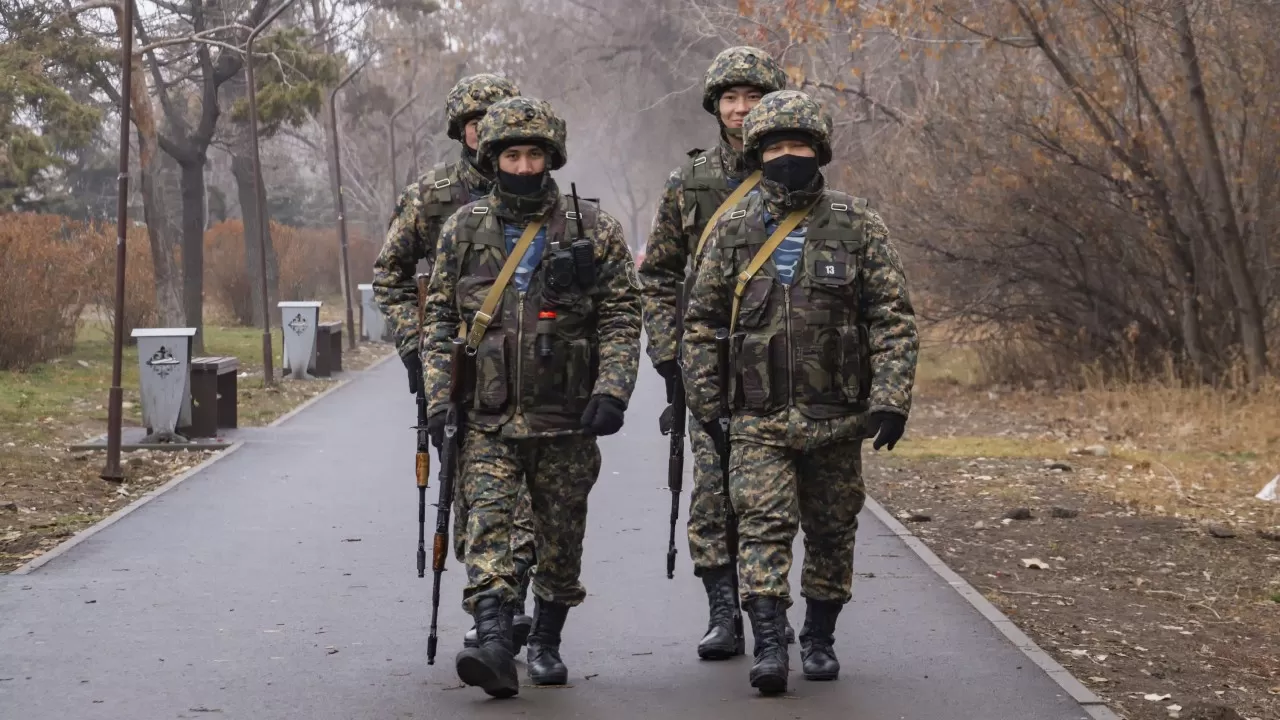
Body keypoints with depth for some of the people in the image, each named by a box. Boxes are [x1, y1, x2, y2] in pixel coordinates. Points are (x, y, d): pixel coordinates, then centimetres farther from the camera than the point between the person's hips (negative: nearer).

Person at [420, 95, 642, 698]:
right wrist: (438, 399, 0)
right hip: (488, 417, 0)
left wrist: (612, 392, -13)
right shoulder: (464, 229, 5)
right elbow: (439, 318, 8)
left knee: (561, 538, 8)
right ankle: (495, 645, -23)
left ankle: (546, 643, 26)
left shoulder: (593, 229, 1)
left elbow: (621, 317, -1)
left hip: (566, 419, 0)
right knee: (487, 524, -15)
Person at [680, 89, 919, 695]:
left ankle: (819, 638, 25)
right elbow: (701, 321, 10)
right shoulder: (733, 231, 4)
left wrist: (891, 398, -10)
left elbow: (894, 320, -1)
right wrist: (705, 401, 4)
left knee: (831, 532, 9)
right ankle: (767, 645, -14)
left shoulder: (859, 226, 1)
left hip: (837, 417, 0)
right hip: (758, 419, 0)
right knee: (763, 525, -12)